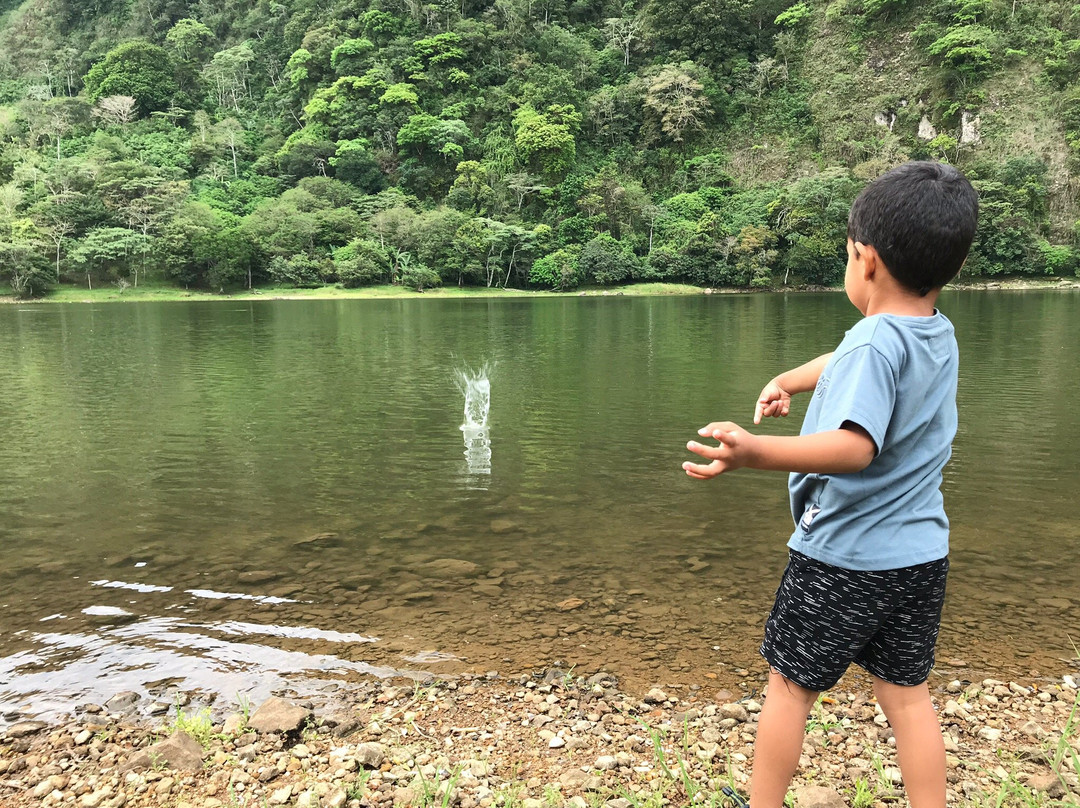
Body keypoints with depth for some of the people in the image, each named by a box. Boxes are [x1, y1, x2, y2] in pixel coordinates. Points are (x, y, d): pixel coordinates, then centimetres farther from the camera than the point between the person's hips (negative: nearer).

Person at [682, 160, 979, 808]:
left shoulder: (874, 344, -22)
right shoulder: (941, 335, 5)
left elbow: (855, 446, -37)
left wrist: (757, 453, -49)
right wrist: (789, 380, 34)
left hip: (843, 557, -7)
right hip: (922, 554, 7)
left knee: (791, 684, 10)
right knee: (907, 693, 16)